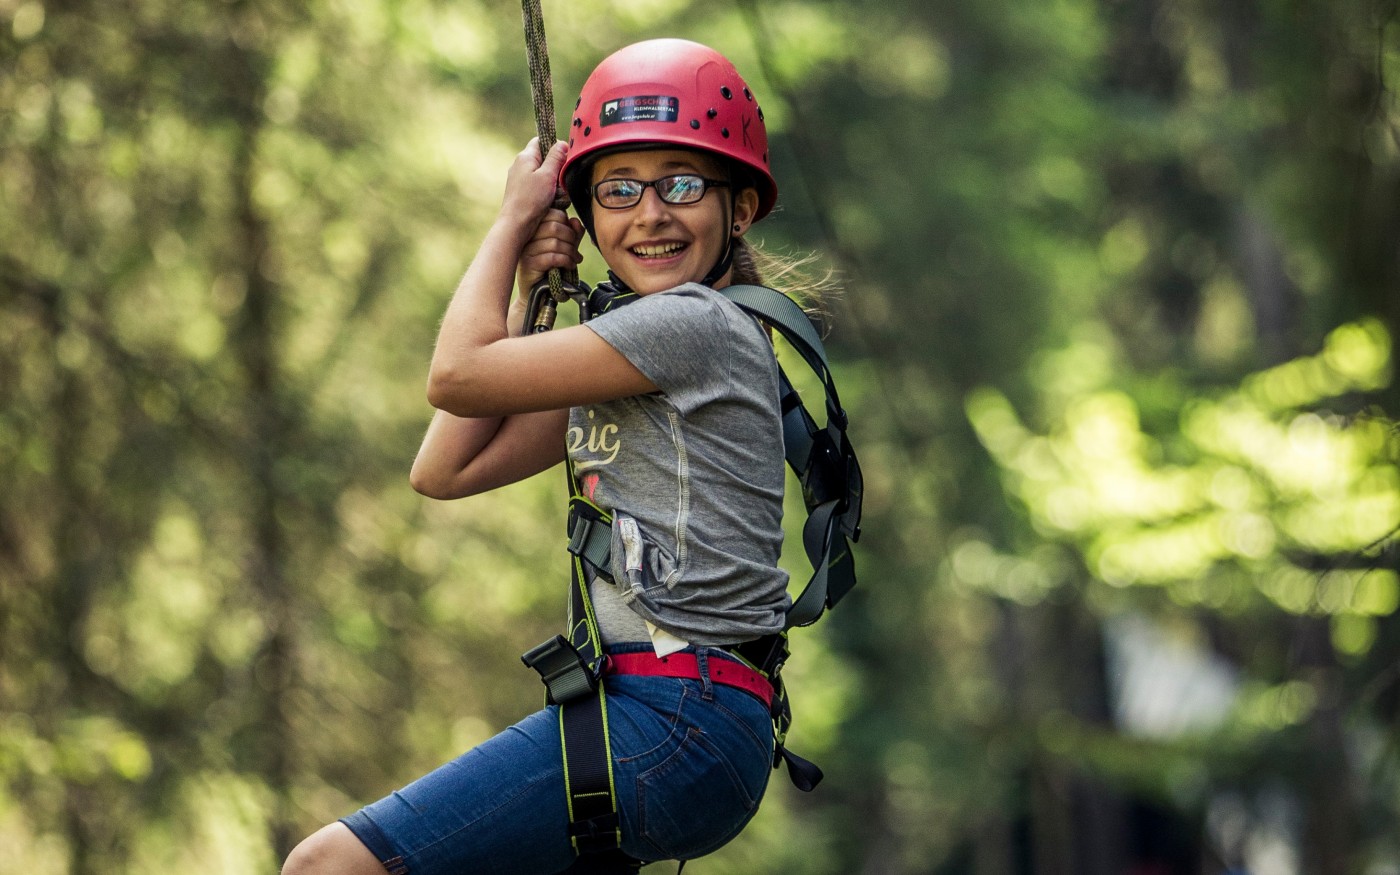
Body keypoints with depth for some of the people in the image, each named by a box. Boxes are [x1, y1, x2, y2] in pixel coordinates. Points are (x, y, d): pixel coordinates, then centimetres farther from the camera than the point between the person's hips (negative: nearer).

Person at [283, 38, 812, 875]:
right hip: (638, 715, 10)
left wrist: (513, 220, 7)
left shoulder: (698, 325, -9)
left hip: (679, 725, -10)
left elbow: (457, 376, -8)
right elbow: (445, 470, 17)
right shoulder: (627, 349, 20)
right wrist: (527, 294, 14)